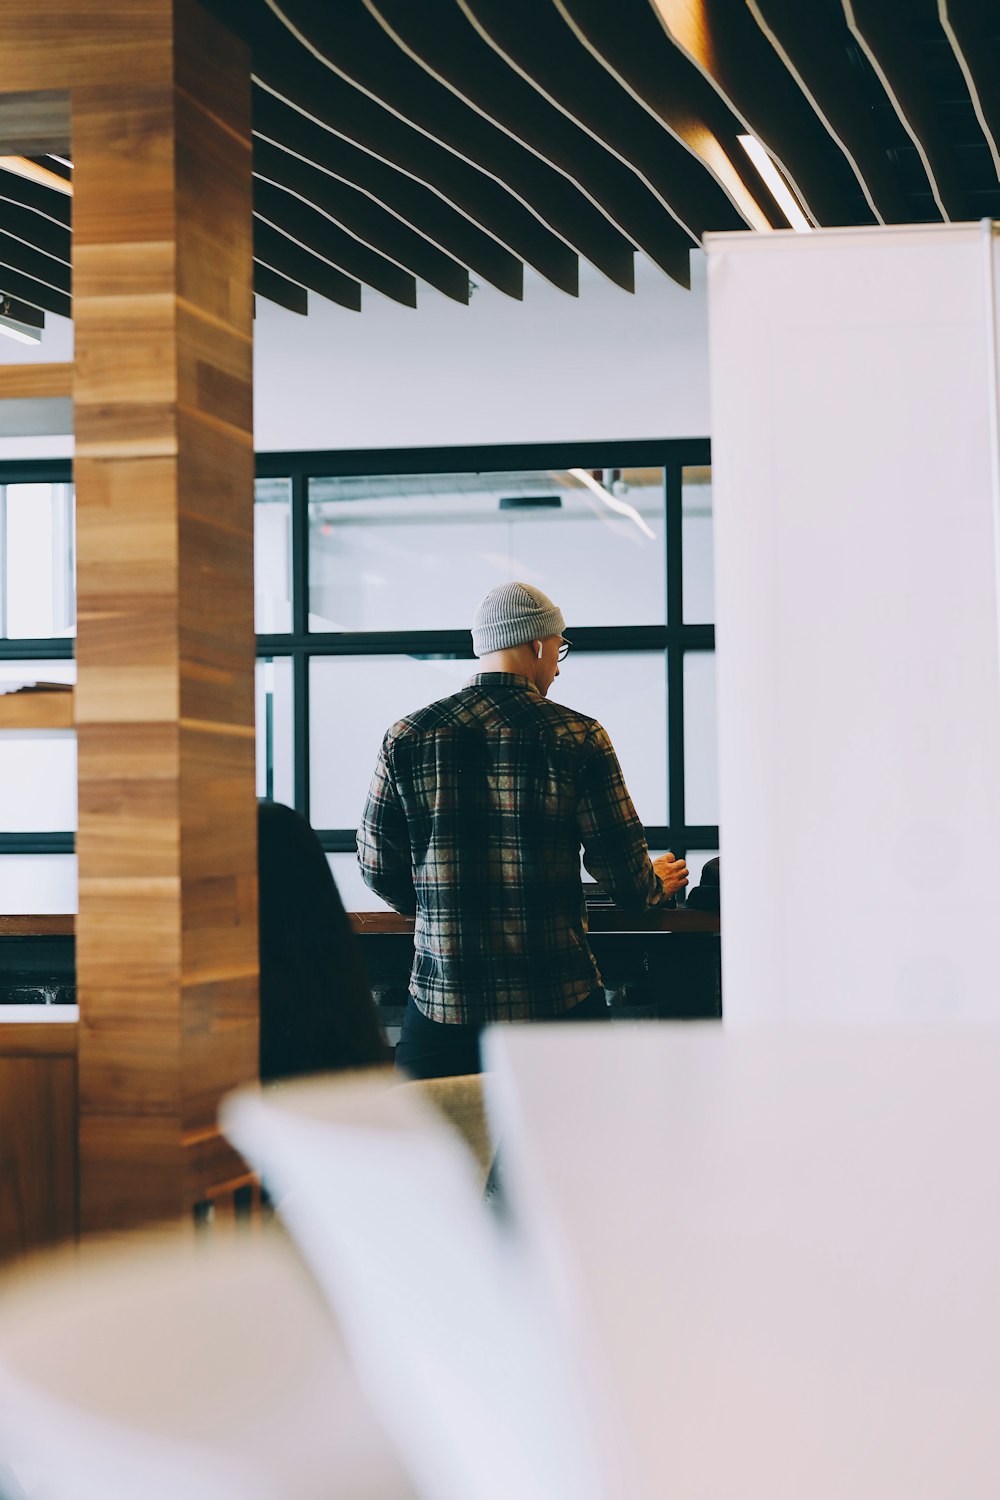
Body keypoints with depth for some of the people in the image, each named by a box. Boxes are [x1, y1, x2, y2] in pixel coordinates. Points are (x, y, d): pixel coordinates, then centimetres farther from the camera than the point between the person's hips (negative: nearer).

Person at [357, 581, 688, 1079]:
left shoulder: (407, 736, 3)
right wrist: (656, 885, 22)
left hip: (441, 1002, 2)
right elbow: (623, 866, -2)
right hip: (557, 1001, -1)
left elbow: (377, 864, 7)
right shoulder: (578, 738, -3)